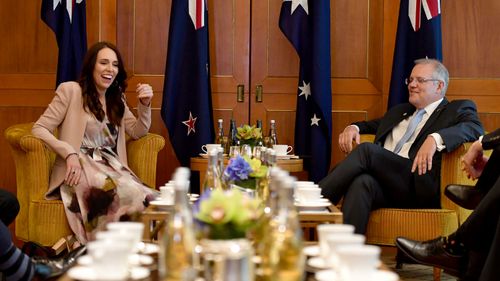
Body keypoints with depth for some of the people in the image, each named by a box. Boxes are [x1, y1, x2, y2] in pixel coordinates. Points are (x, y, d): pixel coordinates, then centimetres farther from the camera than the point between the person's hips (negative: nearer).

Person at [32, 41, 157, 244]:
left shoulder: (116, 99, 22)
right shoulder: (71, 90, 3)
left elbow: (137, 132, 23)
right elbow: (39, 129, -3)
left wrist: (145, 104, 5)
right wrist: (70, 154, -17)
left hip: (113, 169, 5)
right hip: (80, 169, -5)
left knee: (146, 200, -29)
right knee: (130, 195, -34)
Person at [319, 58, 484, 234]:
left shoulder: (458, 109, 14)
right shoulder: (399, 111, 34)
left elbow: (475, 128, -7)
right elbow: (374, 125, 47)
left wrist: (435, 139, -25)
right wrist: (354, 127, 21)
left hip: (419, 188, -5)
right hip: (381, 183, 5)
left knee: (366, 150, -26)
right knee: (362, 182, -32)